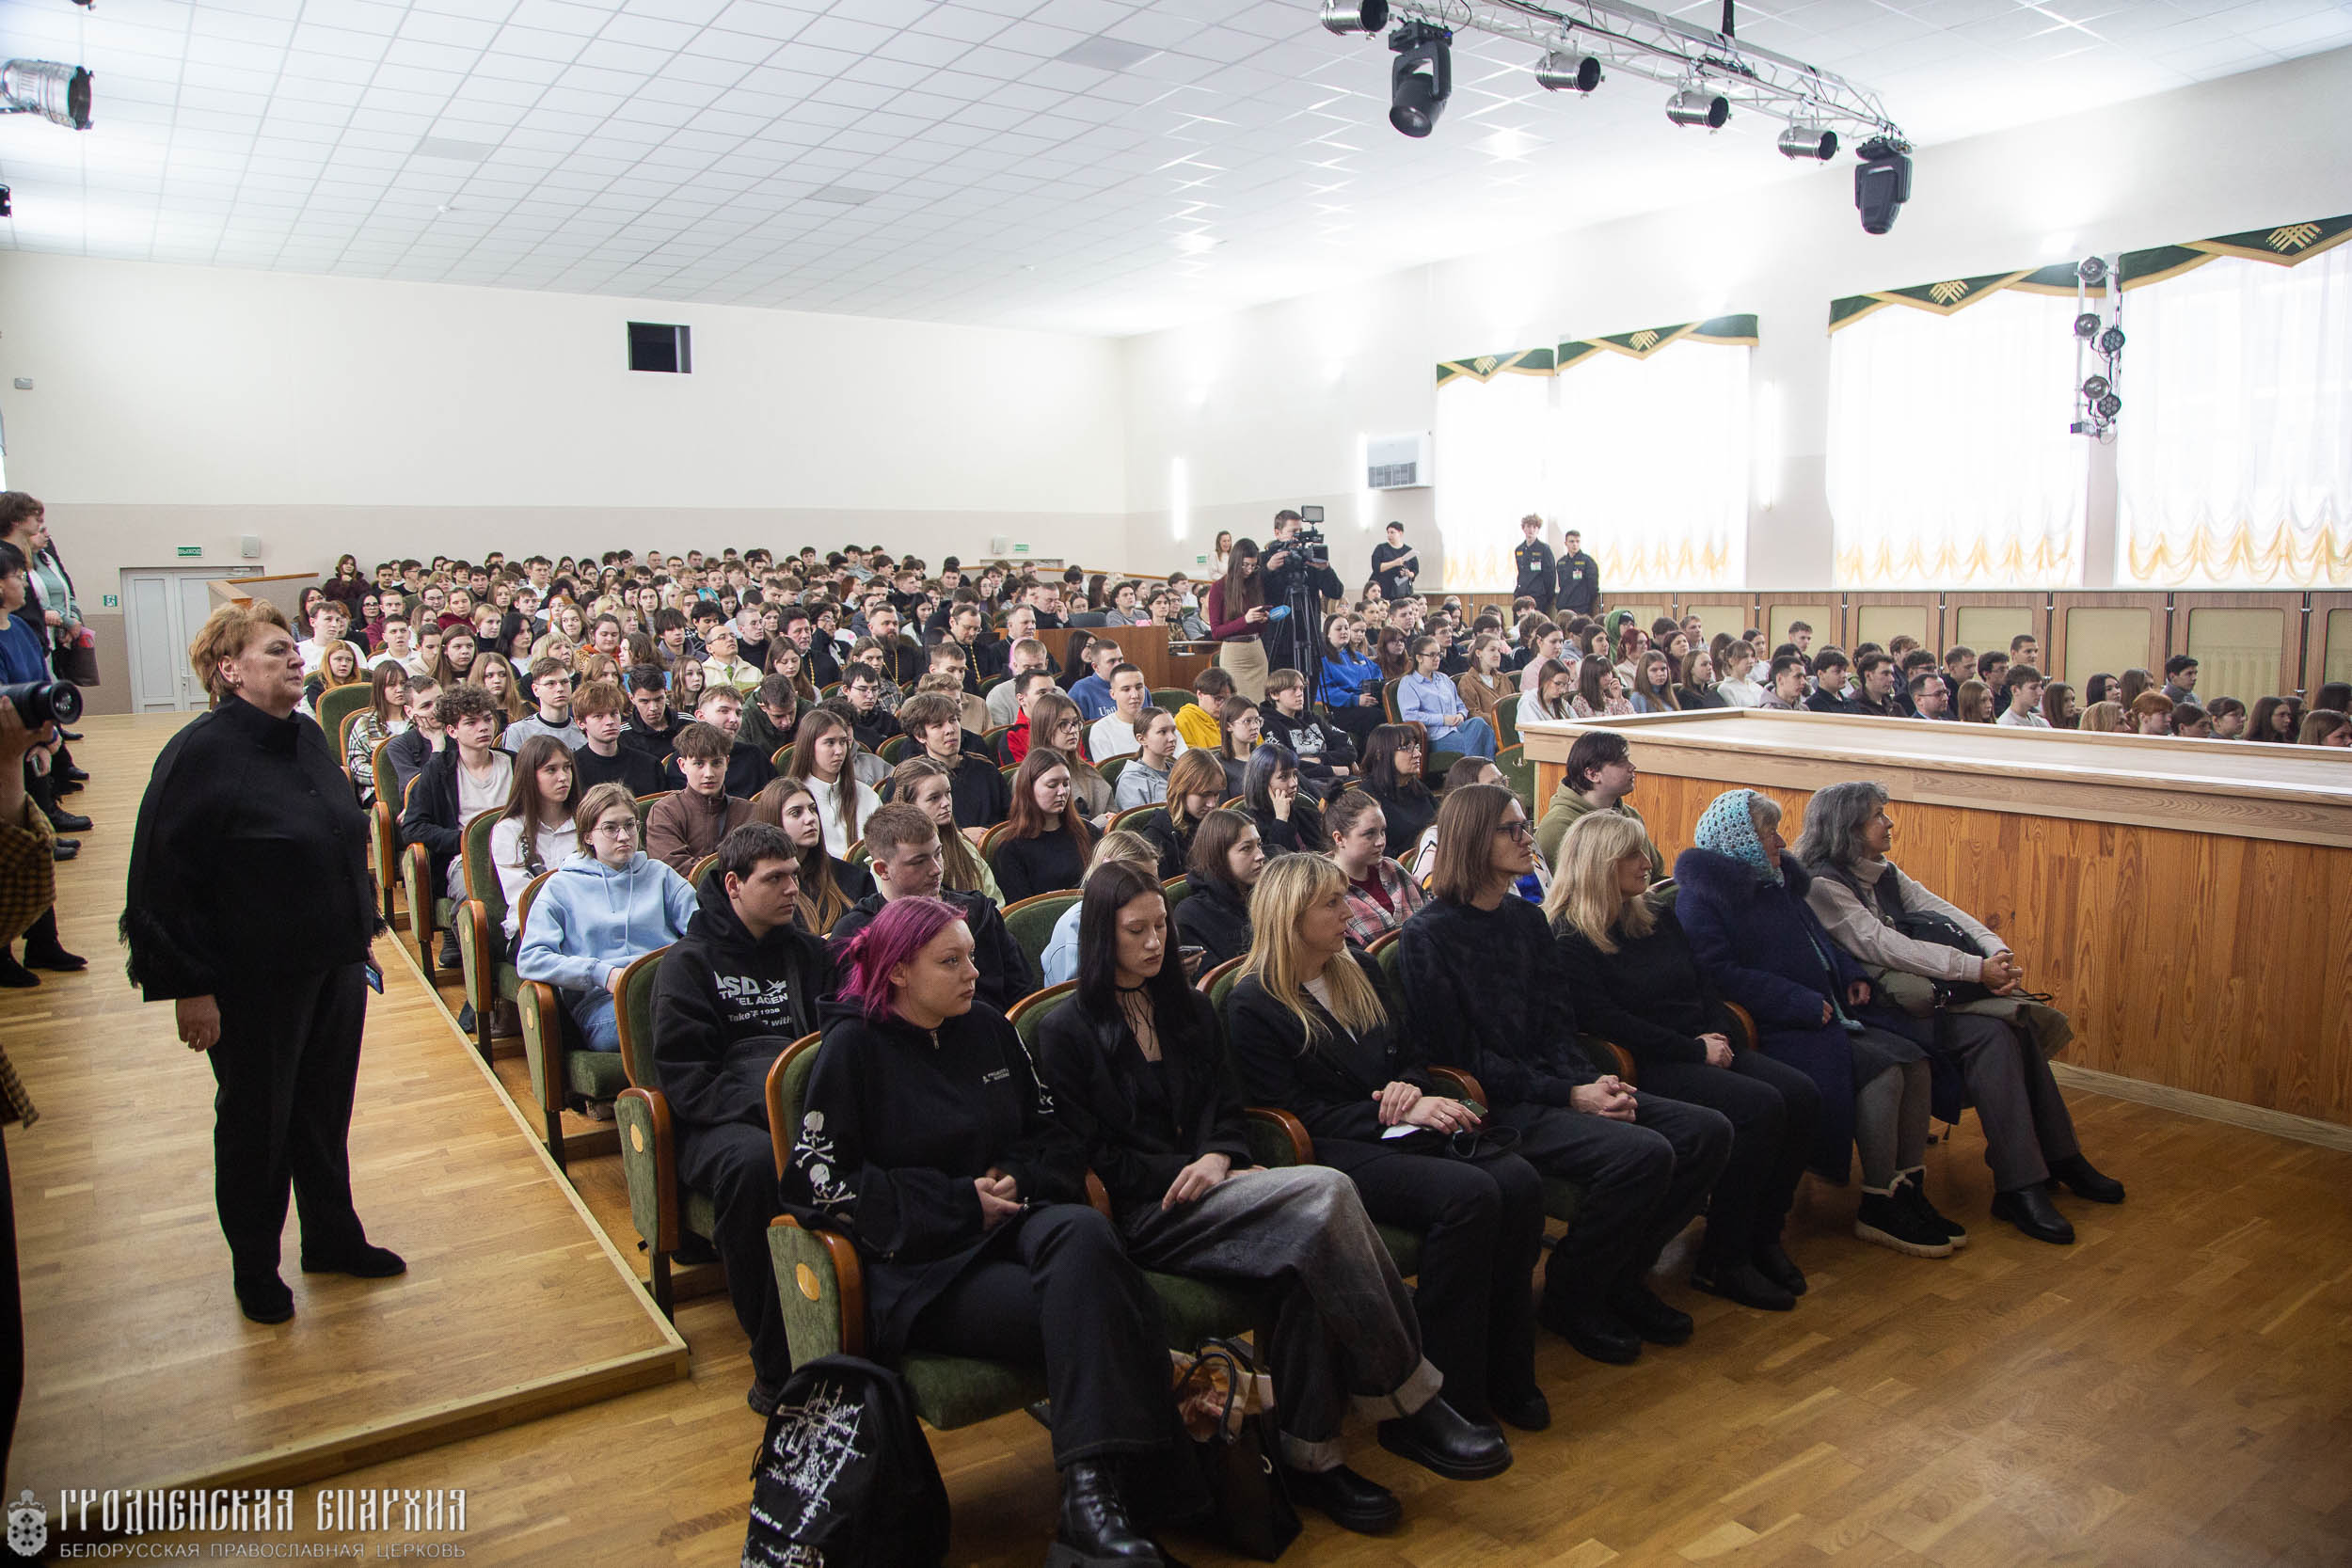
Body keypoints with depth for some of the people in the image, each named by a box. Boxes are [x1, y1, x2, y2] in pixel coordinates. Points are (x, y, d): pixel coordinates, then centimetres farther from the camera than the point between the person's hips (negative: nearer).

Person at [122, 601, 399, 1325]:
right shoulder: (199, 755, -15)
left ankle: (333, 1237, 35)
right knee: (255, 1123, 11)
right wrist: (188, 987, -17)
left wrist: (359, 939, 18)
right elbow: (162, 883, -16)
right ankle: (254, 1265, 29)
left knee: (325, 1111, 18)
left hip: (335, 968, 6)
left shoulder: (309, 738, 6)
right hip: (254, 985, -6)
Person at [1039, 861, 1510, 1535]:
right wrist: (1188, 1171, -13)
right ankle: (1412, 1405, -21)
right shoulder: (1066, 1032, 3)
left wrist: (1218, 1159, -6)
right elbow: (1091, 1155, -3)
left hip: (1204, 1190, 6)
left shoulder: (1189, 1008, 21)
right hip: (1142, 1216, -5)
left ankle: (1309, 1451, -21)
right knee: (1325, 1191, -29)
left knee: (1310, 1256, -31)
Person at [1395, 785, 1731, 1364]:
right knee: (1643, 1153, -26)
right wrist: (1569, 1096, -18)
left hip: (1553, 1085, 8)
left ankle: (1621, 1277, 11)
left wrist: (1594, 1081, -9)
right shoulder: (1428, 936, -9)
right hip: (1491, 1106, -8)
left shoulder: (1527, 919, 14)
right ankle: (1569, 1297, -2)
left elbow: (1557, 1026, 12)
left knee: (1708, 1131, -5)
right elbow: (1462, 1056, -14)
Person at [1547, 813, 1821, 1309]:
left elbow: (1702, 983, 20)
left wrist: (1718, 1034, -1)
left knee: (1802, 1095, -14)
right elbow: (1605, 1020, -15)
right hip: (1647, 1068, -8)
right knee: (1760, 1107, -26)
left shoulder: (1657, 913, 17)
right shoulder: (1570, 937, -7)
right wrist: (1695, 1050, -15)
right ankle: (1722, 1263, -14)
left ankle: (1763, 1236, 1)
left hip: (1703, 1050, 8)